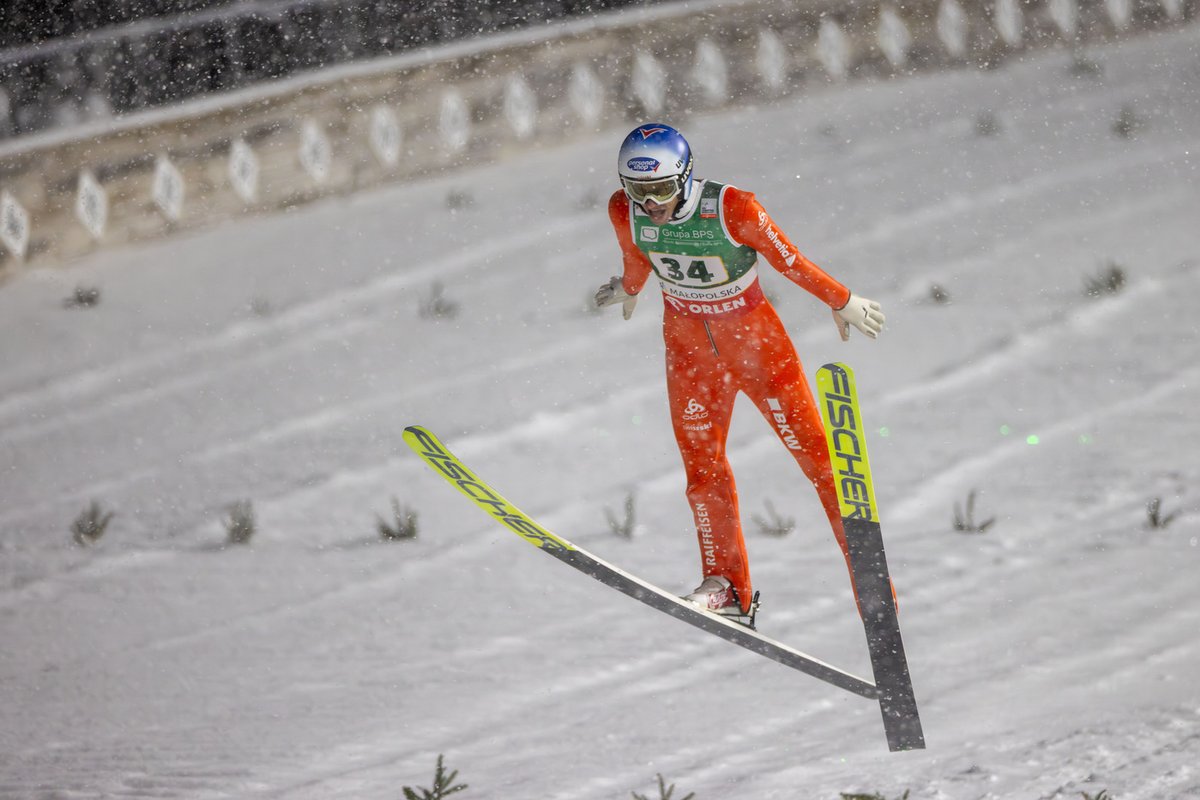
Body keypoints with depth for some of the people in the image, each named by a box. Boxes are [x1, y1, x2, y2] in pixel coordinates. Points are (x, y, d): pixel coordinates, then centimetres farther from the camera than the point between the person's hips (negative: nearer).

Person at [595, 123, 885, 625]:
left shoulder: (733, 210, -28)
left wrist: (843, 303, -2)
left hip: (755, 336, -4)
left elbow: (790, 262, -15)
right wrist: (629, 290, 28)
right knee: (700, 459, -3)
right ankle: (727, 587, 4)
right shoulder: (625, 212, -14)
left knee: (813, 450, -4)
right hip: (688, 341, 4)